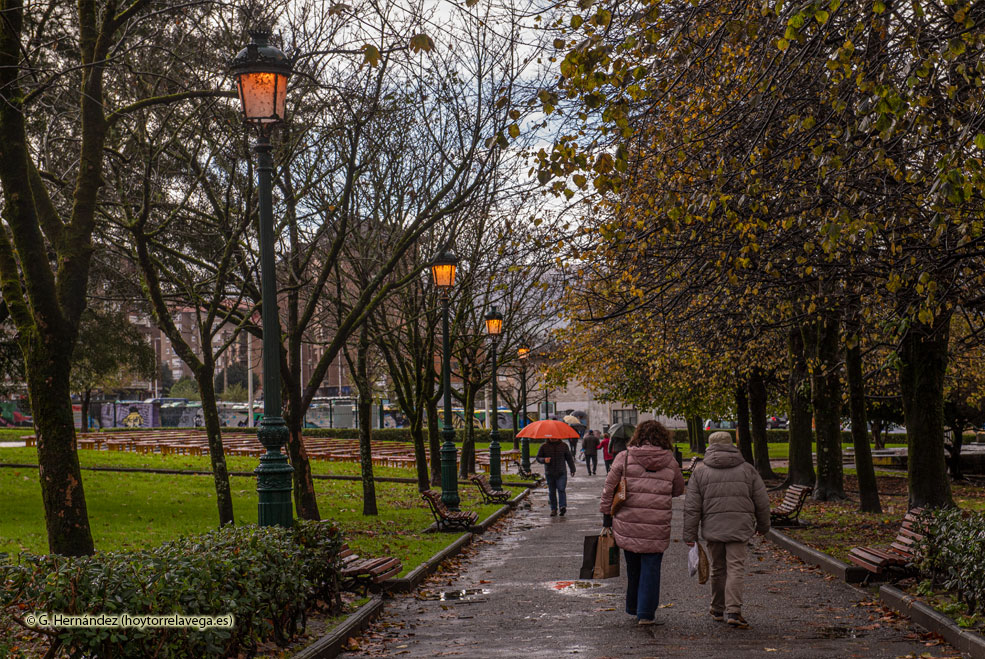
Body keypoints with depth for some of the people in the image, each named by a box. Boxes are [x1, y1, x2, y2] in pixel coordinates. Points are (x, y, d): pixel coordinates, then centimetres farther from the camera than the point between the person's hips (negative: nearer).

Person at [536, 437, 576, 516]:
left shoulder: (564, 446, 5)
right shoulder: (544, 446, 3)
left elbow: (569, 458, 13)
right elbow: (538, 457, 6)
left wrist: (572, 469, 14)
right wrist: (544, 460, -16)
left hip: (561, 473, -1)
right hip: (549, 474, 1)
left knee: (561, 489, -15)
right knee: (552, 492, 4)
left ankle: (563, 506, -20)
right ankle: (553, 509, 11)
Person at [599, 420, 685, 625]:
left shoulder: (624, 457, -1)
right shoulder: (670, 461, 2)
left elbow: (609, 488, 0)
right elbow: (679, 490, 14)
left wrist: (606, 514, 9)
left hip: (627, 524, 1)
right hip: (657, 527, -1)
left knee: (633, 567, 17)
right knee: (651, 568, 5)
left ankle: (634, 608, 31)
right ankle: (646, 614, 3)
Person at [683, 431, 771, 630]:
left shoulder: (700, 470, 3)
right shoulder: (747, 469, 6)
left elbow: (692, 507, -1)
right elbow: (762, 501, 8)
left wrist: (690, 534, 3)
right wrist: (763, 525, 22)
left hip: (712, 528, 1)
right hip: (739, 527, -1)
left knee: (718, 569, 14)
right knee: (735, 569, -2)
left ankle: (718, 609, 25)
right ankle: (733, 611, -13)